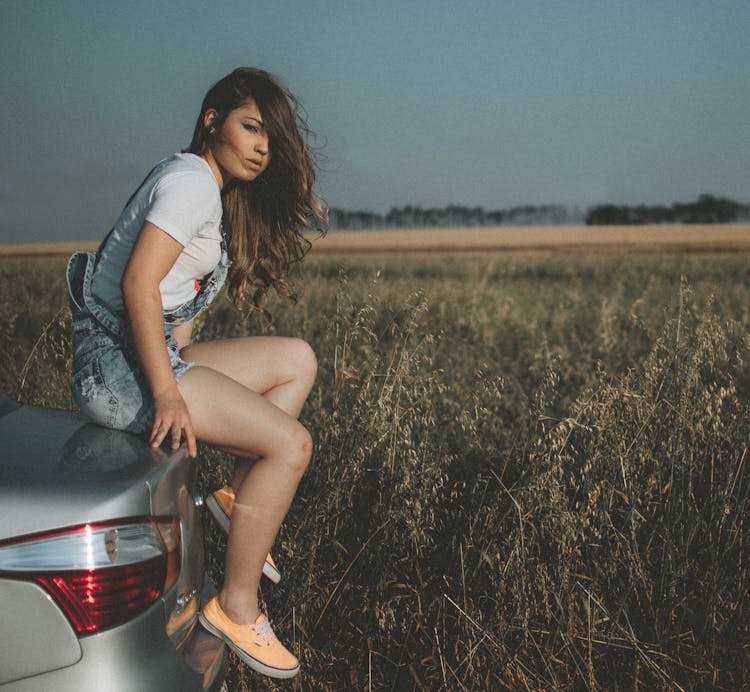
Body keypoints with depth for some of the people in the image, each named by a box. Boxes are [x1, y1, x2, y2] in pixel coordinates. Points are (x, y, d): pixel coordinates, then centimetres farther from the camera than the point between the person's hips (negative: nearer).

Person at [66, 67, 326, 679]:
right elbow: (139, 283, -22)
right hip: (116, 361, -10)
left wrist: (181, 378, 6)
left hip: (159, 354, 10)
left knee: (296, 359, 13)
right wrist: (167, 393, -24)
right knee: (290, 444, -14)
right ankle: (237, 608, -5)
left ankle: (240, 499, 9)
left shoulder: (220, 196, 20)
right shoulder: (192, 179, -11)